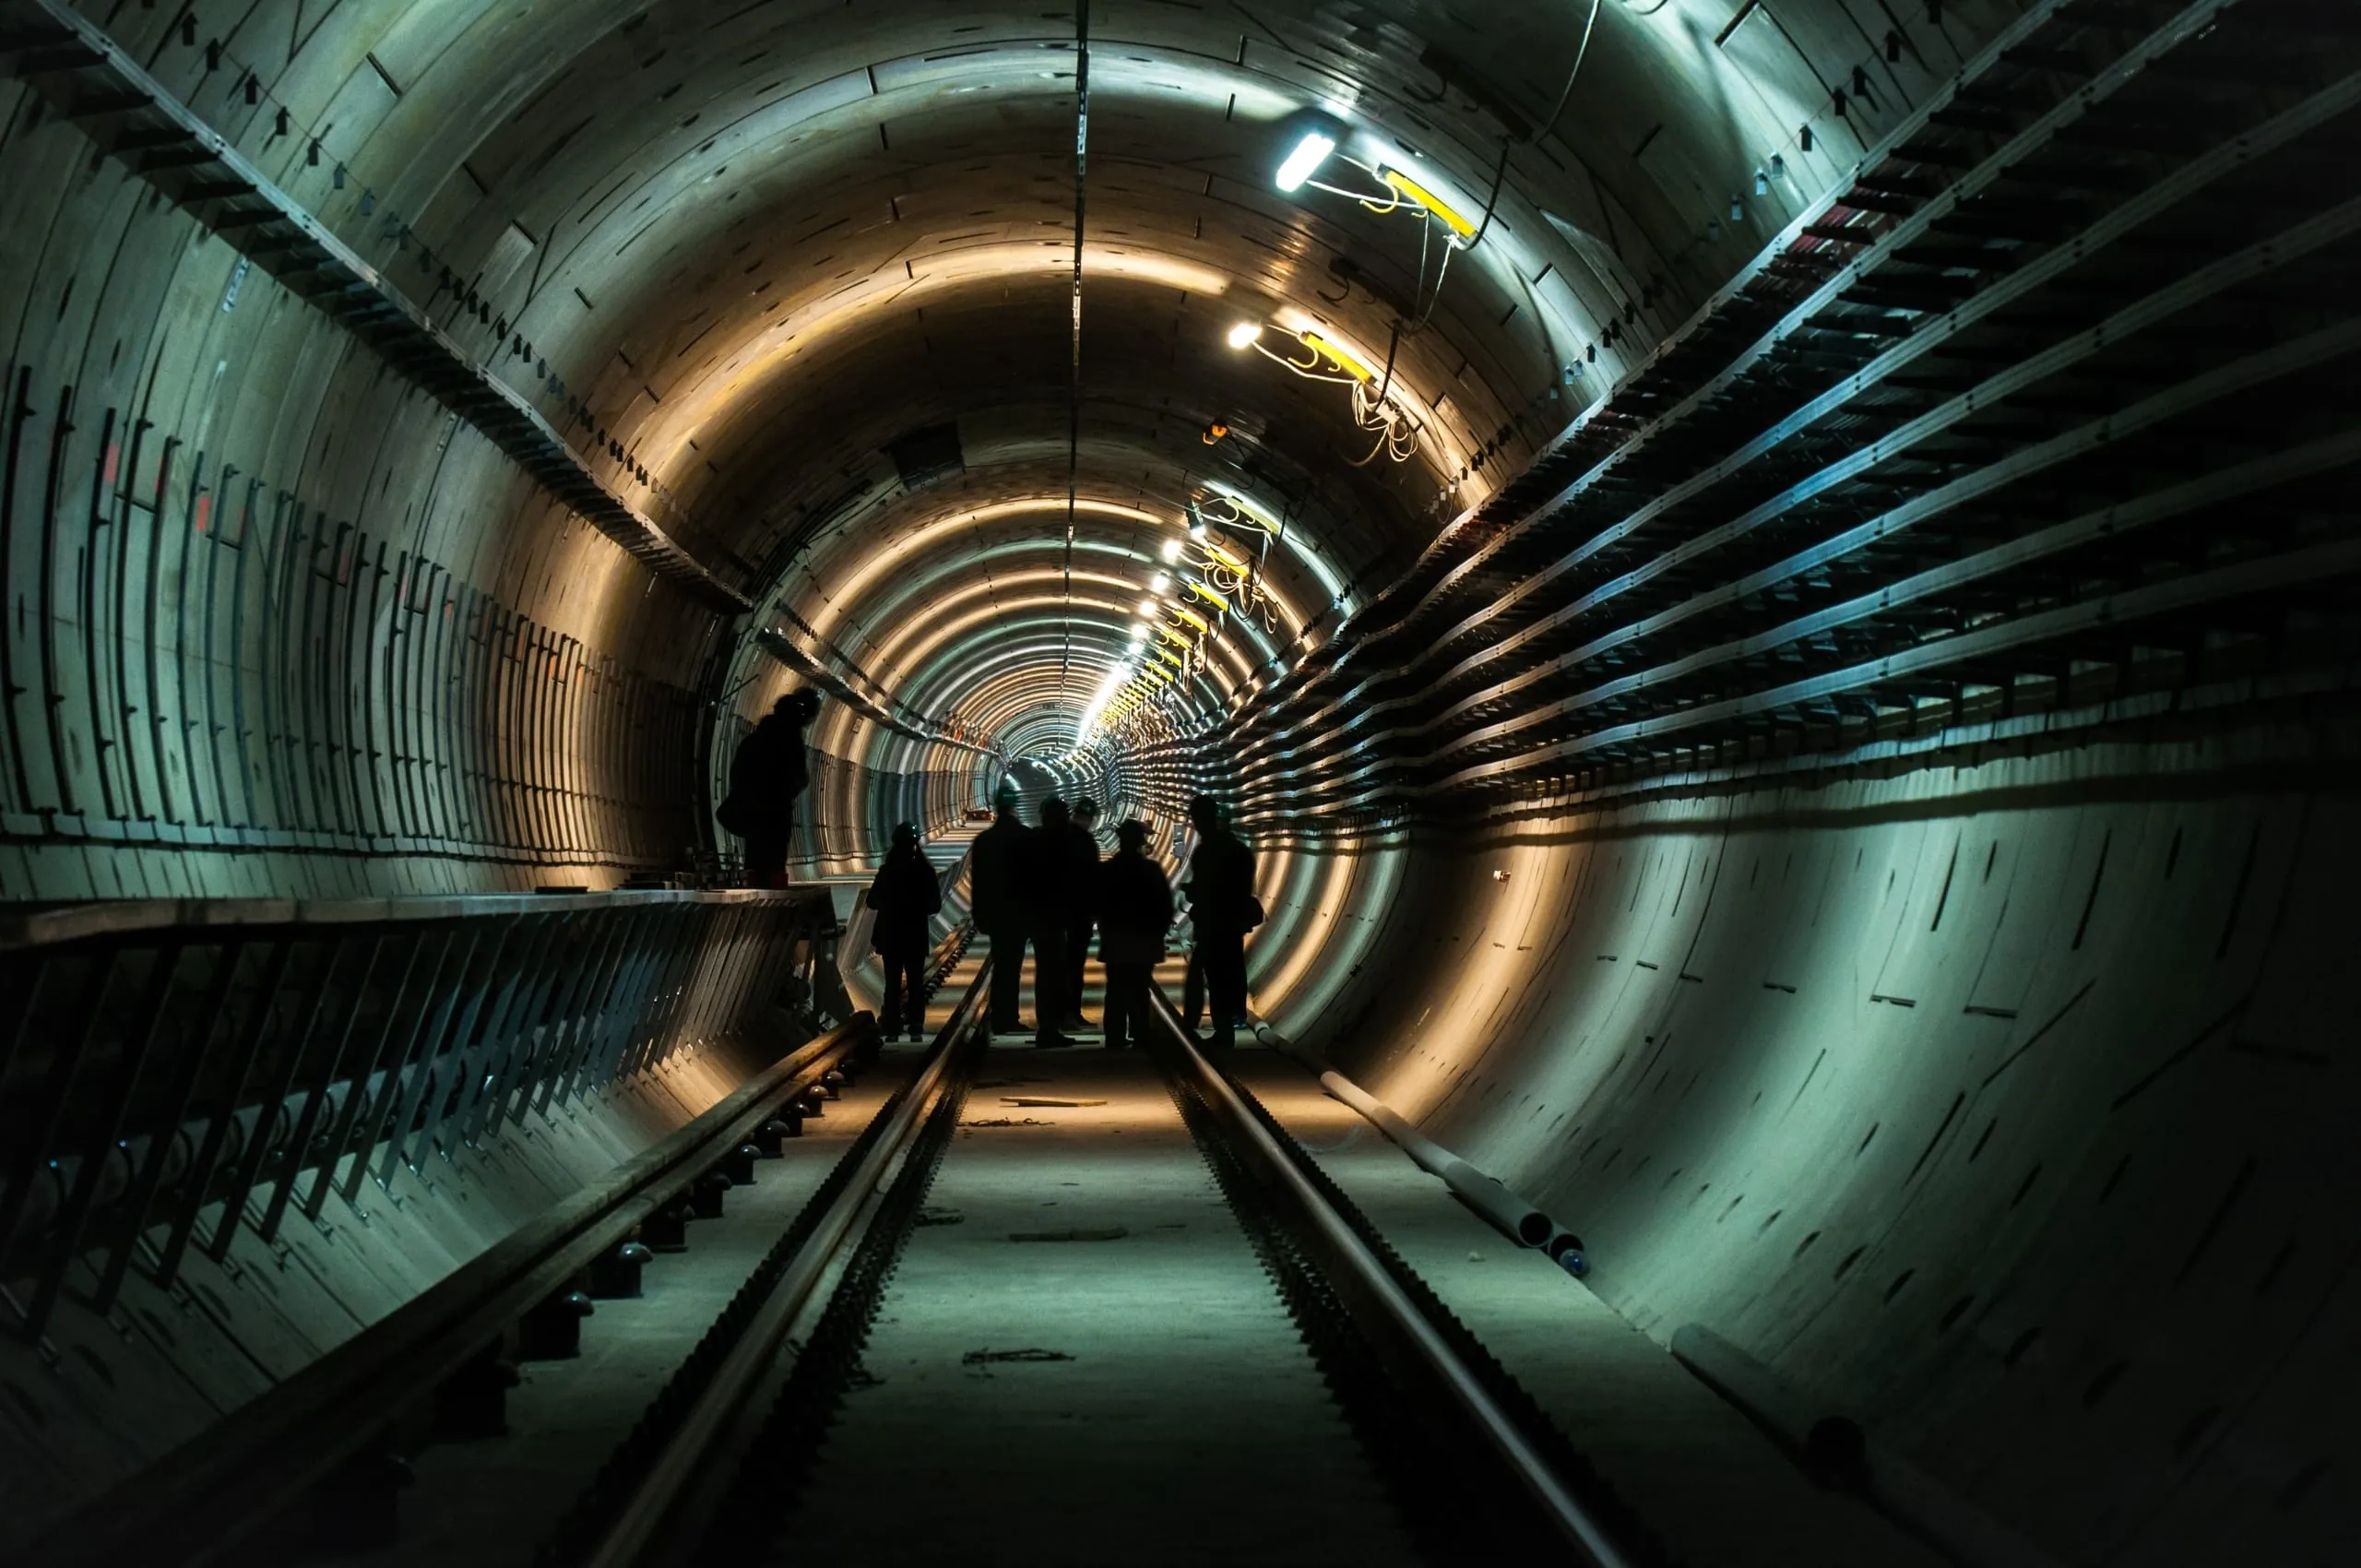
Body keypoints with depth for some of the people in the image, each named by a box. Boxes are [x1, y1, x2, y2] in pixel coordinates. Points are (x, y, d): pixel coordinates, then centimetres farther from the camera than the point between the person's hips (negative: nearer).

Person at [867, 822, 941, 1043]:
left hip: (890, 936, 0)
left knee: (893, 982, 7)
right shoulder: (925, 872, -8)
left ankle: (892, 1026, 4)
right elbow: (935, 905, -2)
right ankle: (916, 1026, 4)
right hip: (916, 936, 0)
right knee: (915, 983, 7)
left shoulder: (887, 871, -10)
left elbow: (873, 903, -2)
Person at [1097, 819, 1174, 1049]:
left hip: (1115, 940, 1)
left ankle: (1116, 1037, 1)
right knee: (1139, 991, 5)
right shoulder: (1152, 869, -8)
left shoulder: (1106, 870, -4)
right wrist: (1158, 930, 6)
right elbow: (1165, 904, -6)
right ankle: (1139, 1036, 2)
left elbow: (1098, 904, 0)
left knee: (1116, 991, 5)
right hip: (1144, 940, -1)